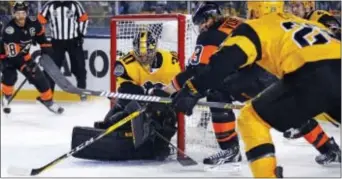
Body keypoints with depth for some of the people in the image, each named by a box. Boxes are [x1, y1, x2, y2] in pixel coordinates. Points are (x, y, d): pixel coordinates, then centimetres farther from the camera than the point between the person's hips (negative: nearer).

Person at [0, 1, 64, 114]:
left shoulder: (32, 23, -17)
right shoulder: (9, 30, -34)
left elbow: (40, 34, 8)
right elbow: (13, 54, -37)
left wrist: (46, 48, 6)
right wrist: (25, 65, -38)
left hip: (23, 55, 5)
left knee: (38, 76, -1)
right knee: (10, 76, -25)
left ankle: (47, 100, 12)